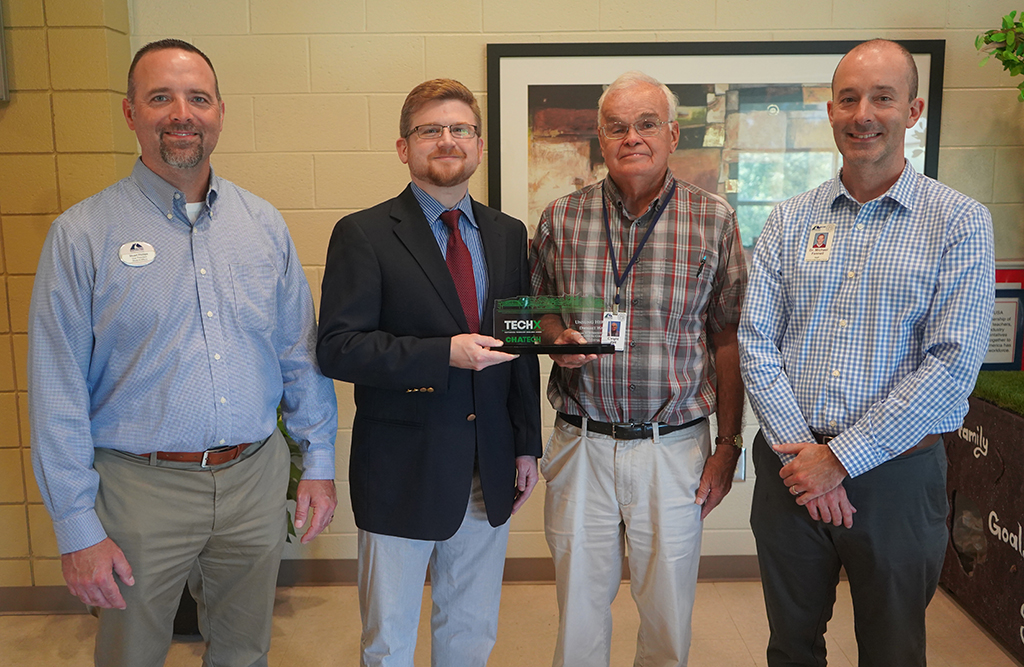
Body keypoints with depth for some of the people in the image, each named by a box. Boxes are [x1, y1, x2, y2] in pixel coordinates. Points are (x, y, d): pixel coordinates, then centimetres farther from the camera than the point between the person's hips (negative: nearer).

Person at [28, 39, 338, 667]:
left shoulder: (265, 225, 3)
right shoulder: (82, 234, -7)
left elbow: (301, 352, 7)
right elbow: (58, 392, -7)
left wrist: (319, 461, 5)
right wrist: (77, 527, -9)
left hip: (256, 479, 3)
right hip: (142, 490, -2)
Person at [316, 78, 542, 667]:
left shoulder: (509, 235, 9)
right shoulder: (364, 234, -7)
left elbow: (523, 346, 11)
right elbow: (337, 348, -15)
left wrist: (528, 444, 8)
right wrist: (443, 354, -24)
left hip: (490, 471, 4)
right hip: (402, 470, -4)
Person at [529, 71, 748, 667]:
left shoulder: (714, 220, -2)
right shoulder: (561, 218, 1)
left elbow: (726, 340, 1)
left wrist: (728, 446, 1)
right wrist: (557, 337, -11)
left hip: (674, 448, -1)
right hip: (581, 444, 1)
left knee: (668, 613, 14)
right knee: (579, 607, 15)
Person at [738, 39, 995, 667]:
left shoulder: (961, 223, -5)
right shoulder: (789, 220, 4)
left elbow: (953, 363, -14)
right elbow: (757, 340, -2)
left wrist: (839, 458, -16)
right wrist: (797, 449, -13)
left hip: (897, 474, -2)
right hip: (791, 467, 2)